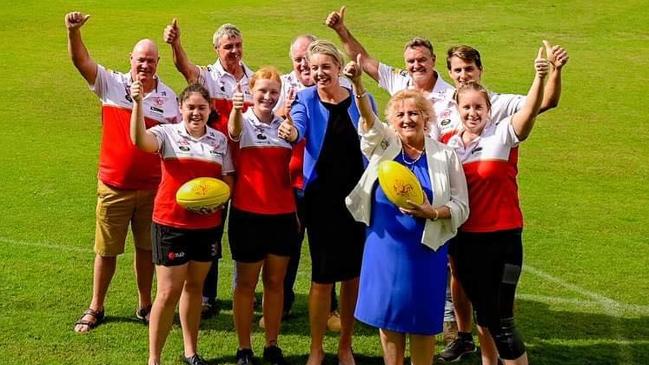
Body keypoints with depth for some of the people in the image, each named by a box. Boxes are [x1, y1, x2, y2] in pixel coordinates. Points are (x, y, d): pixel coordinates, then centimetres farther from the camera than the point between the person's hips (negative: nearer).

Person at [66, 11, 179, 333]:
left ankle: (145, 306, 29)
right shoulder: (111, 84, -4)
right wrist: (73, 32, -36)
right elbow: (81, 60, -17)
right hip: (114, 187, -1)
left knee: (146, 249, 13)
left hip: (153, 188, 1)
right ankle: (96, 308, 25)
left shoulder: (168, 96, 1)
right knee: (106, 251, 10)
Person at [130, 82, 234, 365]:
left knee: (194, 287, 16)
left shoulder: (220, 140, 8)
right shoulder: (168, 133, -4)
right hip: (171, 223, -4)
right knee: (169, 293, -3)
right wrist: (138, 103, -35)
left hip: (208, 225, 4)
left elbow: (228, 178, 12)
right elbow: (140, 140, -25)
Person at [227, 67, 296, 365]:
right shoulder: (243, 122, -4)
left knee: (275, 282, 11)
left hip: (283, 214, 4)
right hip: (247, 214, -3)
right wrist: (236, 109, -52)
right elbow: (234, 132, -30)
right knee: (246, 283, 6)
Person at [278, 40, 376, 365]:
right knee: (322, 276, 1)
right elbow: (298, 129, -22)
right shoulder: (306, 100, -1)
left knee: (353, 274, 10)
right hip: (321, 198, -1)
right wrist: (289, 132, -43)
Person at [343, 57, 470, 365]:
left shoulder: (445, 156, 0)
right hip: (384, 246, 2)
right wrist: (357, 84, -35)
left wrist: (432, 212, -20)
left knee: (422, 319, 6)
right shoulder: (384, 145, 3)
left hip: (425, 249, -1)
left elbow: (461, 207, -1)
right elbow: (369, 120, -18)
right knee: (387, 315, 10)